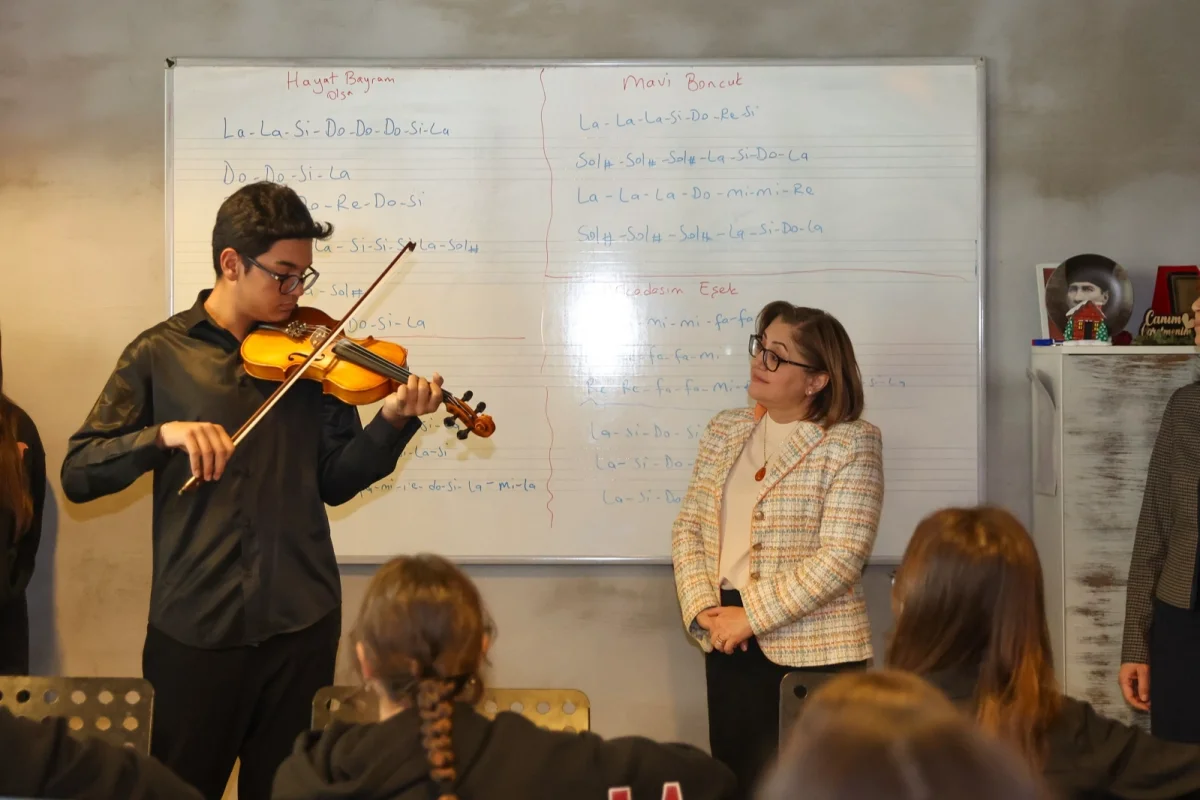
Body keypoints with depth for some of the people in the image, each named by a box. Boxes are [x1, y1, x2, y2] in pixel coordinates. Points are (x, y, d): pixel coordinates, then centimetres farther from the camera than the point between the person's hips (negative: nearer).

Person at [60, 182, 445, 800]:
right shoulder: (160, 354, 0)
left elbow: (335, 481, 5)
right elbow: (77, 476, -5)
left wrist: (392, 424, -12)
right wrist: (164, 434, -22)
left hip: (301, 621, 2)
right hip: (192, 624, -2)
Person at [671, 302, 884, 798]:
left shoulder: (851, 444, -9)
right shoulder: (725, 430, 9)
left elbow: (841, 557, -17)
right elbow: (689, 525, 9)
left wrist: (751, 617, -16)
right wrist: (703, 610, -8)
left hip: (814, 651, -5)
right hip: (729, 642, 5)